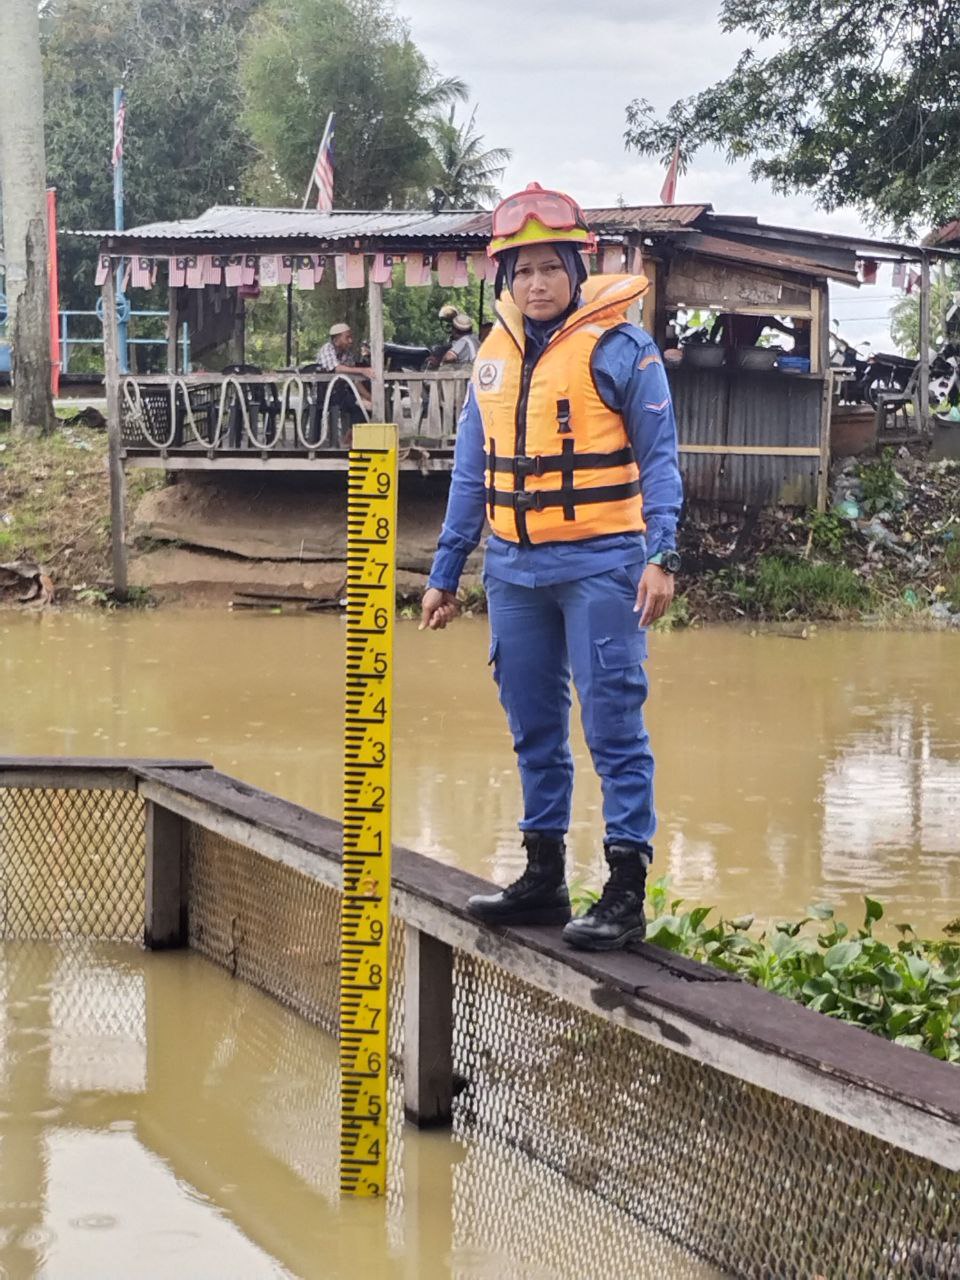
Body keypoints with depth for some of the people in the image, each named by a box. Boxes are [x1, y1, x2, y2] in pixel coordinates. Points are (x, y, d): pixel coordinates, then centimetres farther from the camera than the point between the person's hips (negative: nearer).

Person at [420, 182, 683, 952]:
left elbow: (658, 459, -5)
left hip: (600, 565, -6)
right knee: (534, 728, 12)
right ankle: (543, 879, 21)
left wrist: (662, 554, -15)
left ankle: (626, 891, -4)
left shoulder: (619, 346, -5)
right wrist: (445, 573, 17)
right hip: (515, 570, 6)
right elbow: (472, 474, 18)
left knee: (614, 725, -6)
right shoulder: (495, 354, 12)